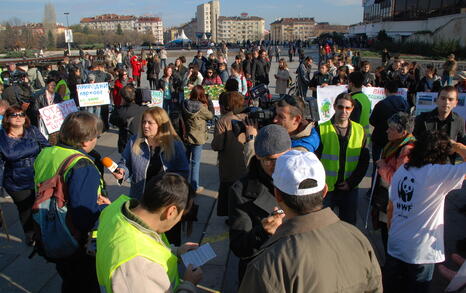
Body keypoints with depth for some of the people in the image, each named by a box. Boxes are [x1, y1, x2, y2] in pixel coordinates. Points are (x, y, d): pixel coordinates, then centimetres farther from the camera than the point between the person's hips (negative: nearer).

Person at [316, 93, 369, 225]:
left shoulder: (359, 130, 3)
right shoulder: (322, 129, -6)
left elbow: (364, 161, 6)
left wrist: (351, 182, -3)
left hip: (350, 188, 2)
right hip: (325, 188, -2)